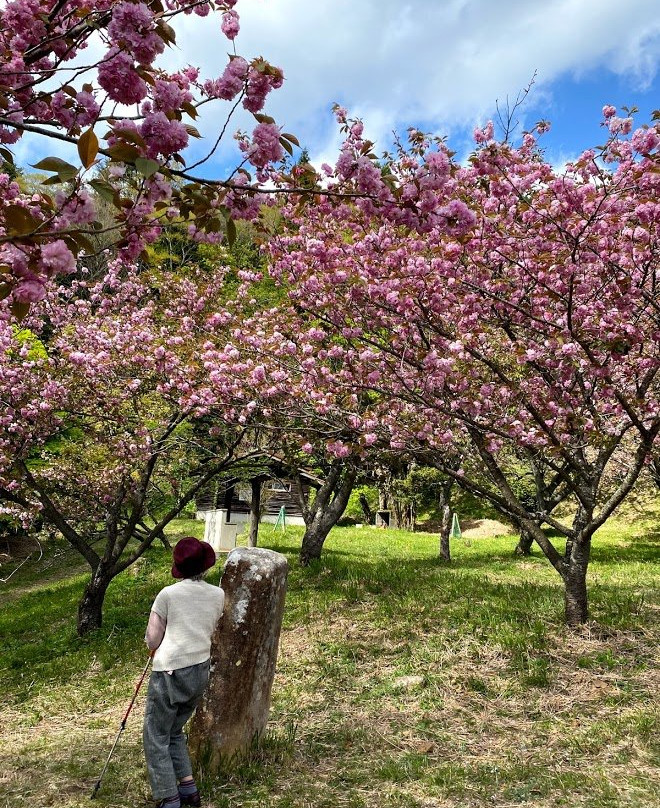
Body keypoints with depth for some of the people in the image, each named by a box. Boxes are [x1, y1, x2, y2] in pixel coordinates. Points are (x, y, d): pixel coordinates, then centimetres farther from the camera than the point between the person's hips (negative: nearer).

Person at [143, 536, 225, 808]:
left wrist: (155, 649, 14)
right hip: (201, 673, 6)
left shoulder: (168, 594, -10)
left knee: (156, 737, 8)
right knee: (174, 731, 23)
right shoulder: (218, 595, 2)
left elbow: (152, 640, -6)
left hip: (170, 673, -5)